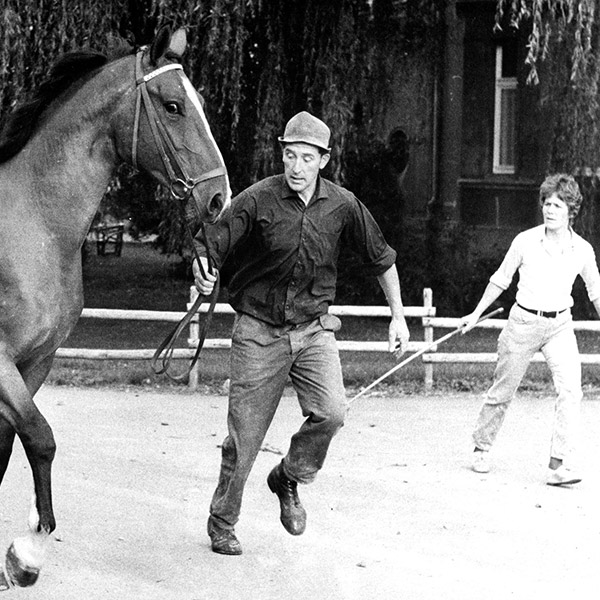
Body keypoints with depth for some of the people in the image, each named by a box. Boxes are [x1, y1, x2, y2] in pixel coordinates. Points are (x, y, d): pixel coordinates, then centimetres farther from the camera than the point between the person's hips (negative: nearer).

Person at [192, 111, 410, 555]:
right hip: (258, 331, -2)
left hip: (314, 329, 2)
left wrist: (398, 317, 10)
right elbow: (208, 244, -11)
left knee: (331, 413, -20)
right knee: (244, 437, 0)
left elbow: (381, 259, 11)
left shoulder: (343, 205, -2)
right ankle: (222, 523, 20)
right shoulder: (258, 200, -11)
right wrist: (202, 273, -33)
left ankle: (289, 480, 9)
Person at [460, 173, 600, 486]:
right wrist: (476, 314, 11)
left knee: (570, 390, -17)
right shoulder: (525, 241, -7)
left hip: (560, 324, 1)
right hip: (524, 322, -1)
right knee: (502, 390, 7)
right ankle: (482, 448, 30)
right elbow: (501, 279, 6)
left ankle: (560, 465, -18)